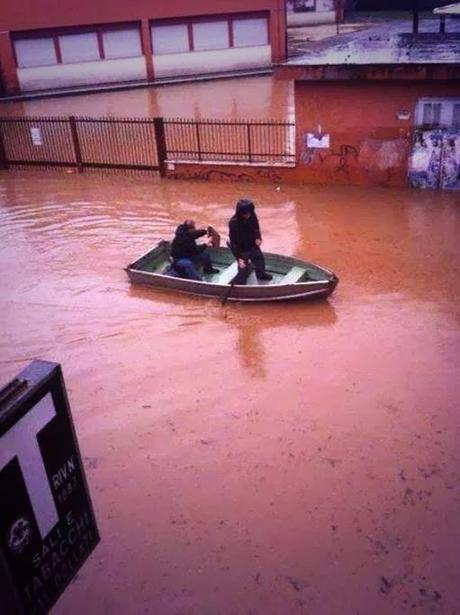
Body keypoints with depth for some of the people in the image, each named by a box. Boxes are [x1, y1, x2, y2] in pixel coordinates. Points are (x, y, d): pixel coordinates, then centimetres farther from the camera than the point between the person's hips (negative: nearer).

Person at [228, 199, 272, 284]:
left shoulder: (252, 216, -18)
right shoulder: (233, 223, -34)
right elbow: (234, 242, -28)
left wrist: (258, 238, -15)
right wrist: (239, 258, -31)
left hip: (253, 246, 7)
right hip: (242, 250, -6)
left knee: (260, 260, 28)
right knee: (244, 271, -1)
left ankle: (261, 274, 61)